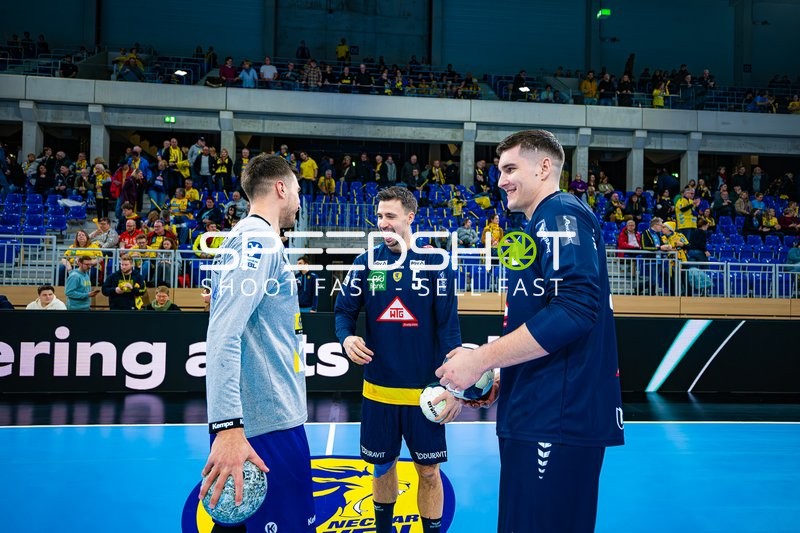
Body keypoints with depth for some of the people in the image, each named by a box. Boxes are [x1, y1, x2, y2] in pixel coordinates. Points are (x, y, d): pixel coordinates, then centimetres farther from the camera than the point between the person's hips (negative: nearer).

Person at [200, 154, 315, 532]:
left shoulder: (251, 237, 17)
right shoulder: (259, 238, -12)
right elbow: (224, 334, -23)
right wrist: (227, 426, -30)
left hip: (263, 418, 10)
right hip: (271, 423, -10)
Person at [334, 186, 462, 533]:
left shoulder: (434, 262, -5)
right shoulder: (366, 262, 1)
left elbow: (448, 324, -6)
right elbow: (344, 310, 4)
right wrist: (347, 337, -20)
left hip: (424, 388, -2)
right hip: (378, 387, 2)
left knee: (429, 471, 7)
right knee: (382, 465, 16)